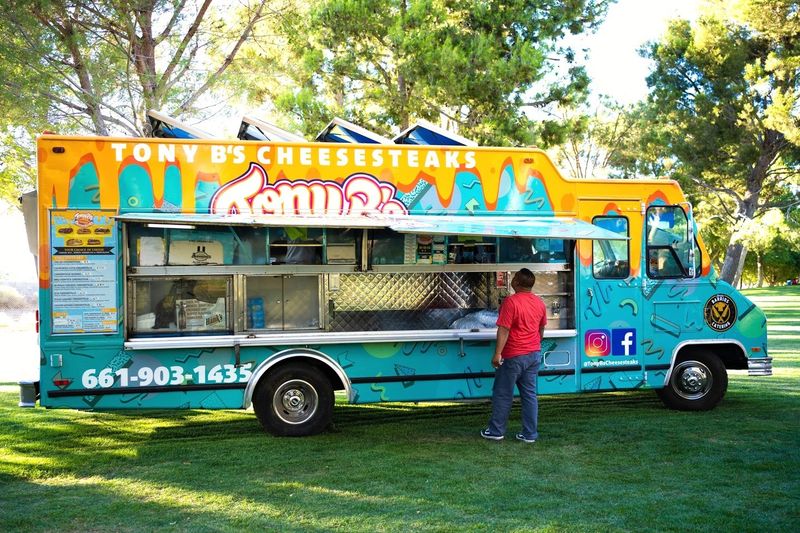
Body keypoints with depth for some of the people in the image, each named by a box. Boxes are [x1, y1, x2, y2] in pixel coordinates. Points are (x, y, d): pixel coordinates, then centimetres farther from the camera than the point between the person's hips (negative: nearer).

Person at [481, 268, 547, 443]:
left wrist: (497, 353, -17)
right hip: (534, 355, 7)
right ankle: (530, 434, 11)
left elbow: (504, 330, -20)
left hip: (514, 356, -6)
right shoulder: (539, 302, 5)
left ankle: (496, 431, 13)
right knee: (530, 394, 10)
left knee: (503, 394, 5)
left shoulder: (511, 301, -17)